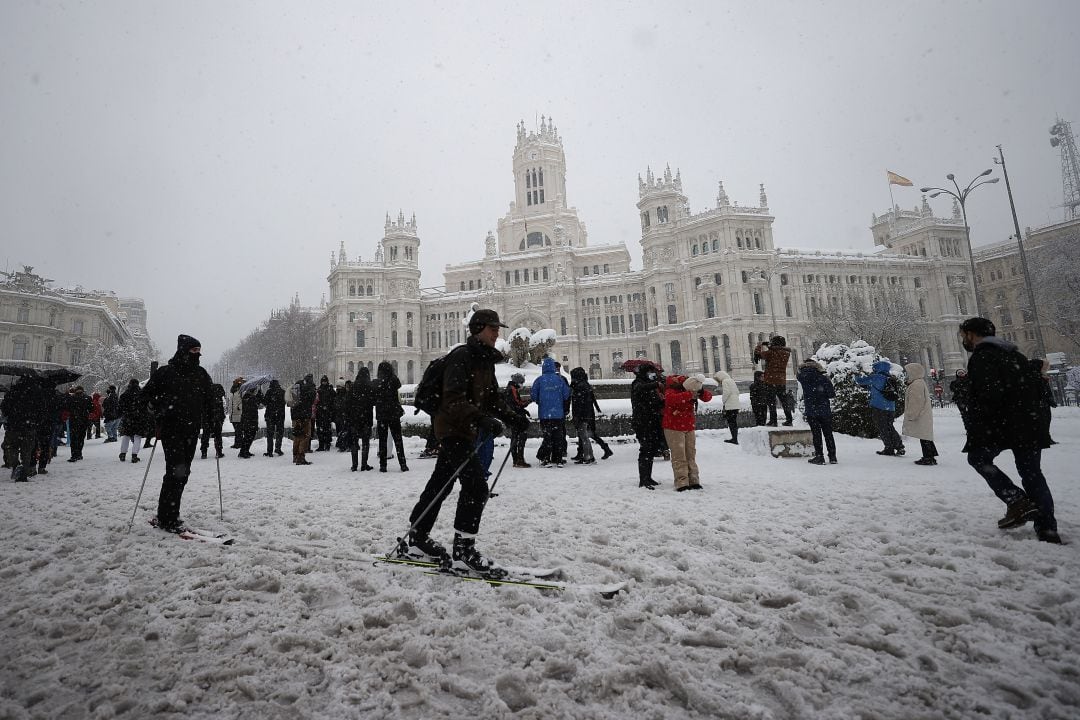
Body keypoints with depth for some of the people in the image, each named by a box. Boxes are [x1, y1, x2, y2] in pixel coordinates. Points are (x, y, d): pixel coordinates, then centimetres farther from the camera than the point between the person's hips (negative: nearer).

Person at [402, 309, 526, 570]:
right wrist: (483, 420, -38)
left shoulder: (486, 359, 12)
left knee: (441, 484, 18)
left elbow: (492, 397, 17)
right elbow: (453, 400, -27)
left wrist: (510, 416, 1)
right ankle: (463, 547, 0)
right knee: (476, 486, -13)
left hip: (467, 430, 10)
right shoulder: (461, 357, -17)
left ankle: (418, 536, 33)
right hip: (454, 428, -10)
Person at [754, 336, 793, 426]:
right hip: (782, 381, 6)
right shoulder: (786, 353, 6)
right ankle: (789, 420, 16)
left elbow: (761, 354, -4)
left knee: (771, 401, -2)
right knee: (784, 400, 13)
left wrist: (762, 345, 9)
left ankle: (773, 421, -4)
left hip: (771, 381, -6)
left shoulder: (771, 352, -13)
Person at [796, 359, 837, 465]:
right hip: (825, 410, 1)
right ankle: (832, 457, 13)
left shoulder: (803, 378, -5)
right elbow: (832, 394, -4)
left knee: (816, 434, 5)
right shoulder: (824, 378, -4)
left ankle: (819, 456, 2)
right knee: (828, 434, 10)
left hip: (811, 411, -1)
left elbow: (798, 375, 19)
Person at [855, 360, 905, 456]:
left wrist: (859, 376, 18)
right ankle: (899, 446, 14)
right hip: (891, 409, 6)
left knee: (883, 429, 4)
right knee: (890, 428, 19)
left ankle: (889, 449, 7)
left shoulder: (875, 377, -11)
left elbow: (860, 380, -4)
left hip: (878, 408, -6)